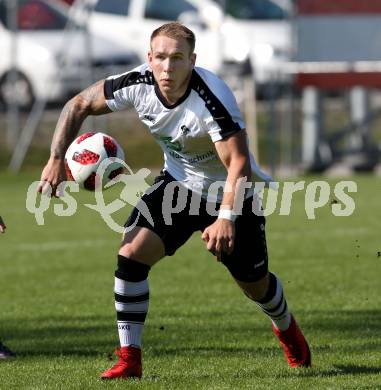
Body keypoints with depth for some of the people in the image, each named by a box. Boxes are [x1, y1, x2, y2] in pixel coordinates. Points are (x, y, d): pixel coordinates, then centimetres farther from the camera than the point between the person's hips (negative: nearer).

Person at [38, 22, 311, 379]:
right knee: (131, 253, -17)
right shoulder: (138, 84, -20)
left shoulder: (212, 97, -35)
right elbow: (79, 105, -6)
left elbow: (239, 163, -38)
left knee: (254, 284, 8)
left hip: (230, 193, -3)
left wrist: (226, 217, -51)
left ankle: (287, 329, 46)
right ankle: (129, 359, -8)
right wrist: (57, 159, -16)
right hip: (178, 182, 4)